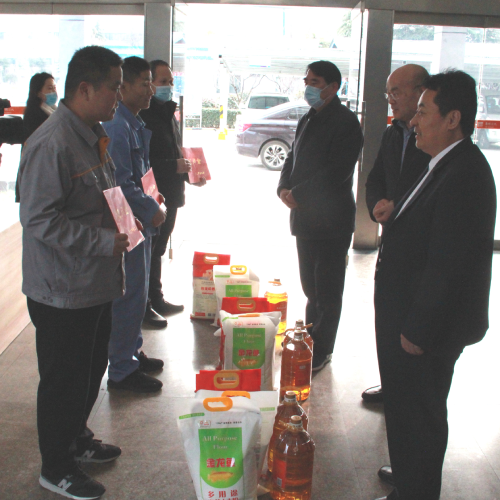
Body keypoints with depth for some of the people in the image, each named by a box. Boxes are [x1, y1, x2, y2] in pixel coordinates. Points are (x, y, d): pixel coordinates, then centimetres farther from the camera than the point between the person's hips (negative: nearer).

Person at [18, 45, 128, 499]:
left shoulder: (95, 136, 10)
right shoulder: (52, 143, -22)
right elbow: (39, 219, -26)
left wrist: (124, 224, 7)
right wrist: (104, 241, -24)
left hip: (96, 283, 10)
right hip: (62, 291, -9)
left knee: (92, 366, 22)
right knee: (63, 378, 6)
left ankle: (76, 438, 44)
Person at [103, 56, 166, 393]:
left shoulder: (136, 125, 13)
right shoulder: (117, 127, -20)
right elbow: (121, 184, -23)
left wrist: (151, 205, 8)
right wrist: (151, 210, -13)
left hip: (139, 222, 10)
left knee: (137, 291, 18)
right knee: (130, 295, -3)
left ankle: (132, 353, 33)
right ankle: (121, 370, 9)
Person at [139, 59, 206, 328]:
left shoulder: (168, 112, 16)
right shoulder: (143, 114, -16)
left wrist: (189, 174, 9)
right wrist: (173, 166, -25)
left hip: (169, 196, 9)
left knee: (157, 251, 19)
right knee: (146, 252, 0)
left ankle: (156, 299, 31)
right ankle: (142, 307, 11)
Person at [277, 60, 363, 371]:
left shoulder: (346, 122, -12)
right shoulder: (308, 120, 15)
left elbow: (337, 171, -21)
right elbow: (293, 159, 17)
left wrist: (298, 194, -18)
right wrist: (285, 188, -3)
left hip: (331, 220, -8)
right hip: (305, 217, 8)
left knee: (327, 290, 1)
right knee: (311, 286, 16)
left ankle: (321, 351, 10)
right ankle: (310, 340, 28)